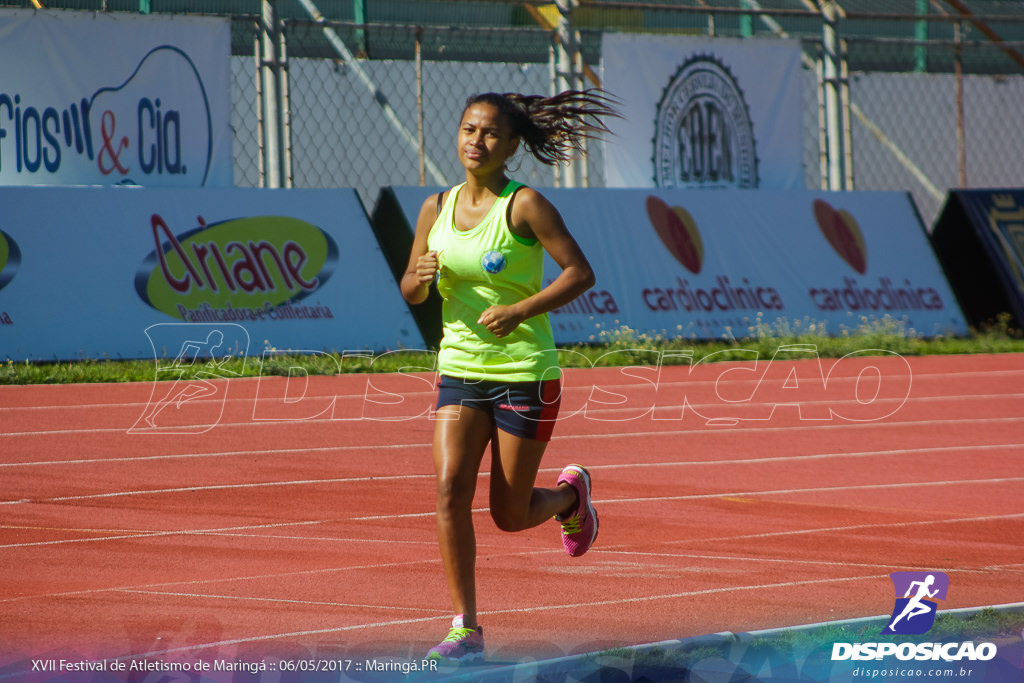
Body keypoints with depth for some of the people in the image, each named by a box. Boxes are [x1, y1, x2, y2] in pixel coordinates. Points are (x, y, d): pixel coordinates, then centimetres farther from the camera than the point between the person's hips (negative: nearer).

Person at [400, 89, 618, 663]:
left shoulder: (526, 205, -11)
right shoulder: (437, 209, 5)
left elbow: (581, 273, -13)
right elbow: (411, 292, 12)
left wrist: (520, 310, -23)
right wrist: (422, 277, -12)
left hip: (525, 372, -4)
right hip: (460, 369, 4)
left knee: (511, 515, 2)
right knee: (451, 488, -14)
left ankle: (571, 492, 37)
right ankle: (467, 628, -8)